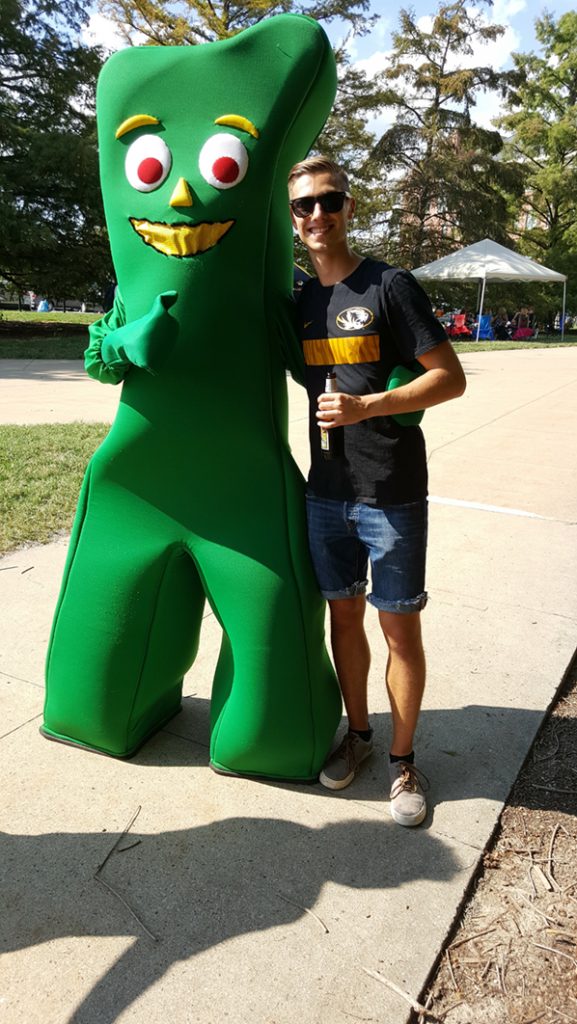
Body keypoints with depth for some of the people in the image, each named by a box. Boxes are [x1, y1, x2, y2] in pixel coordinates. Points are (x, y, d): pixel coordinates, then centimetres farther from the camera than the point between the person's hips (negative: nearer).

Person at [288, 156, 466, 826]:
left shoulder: (389, 286, -7)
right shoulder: (300, 300, 10)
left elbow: (451, 378, -9)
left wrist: (367, 406, -20)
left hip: (391, 493, -5)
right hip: (326, 491, 5)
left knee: (400, 627, 3)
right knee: (344, 613, 14)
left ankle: (402, 759, 22)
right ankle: (357, 734, 34)